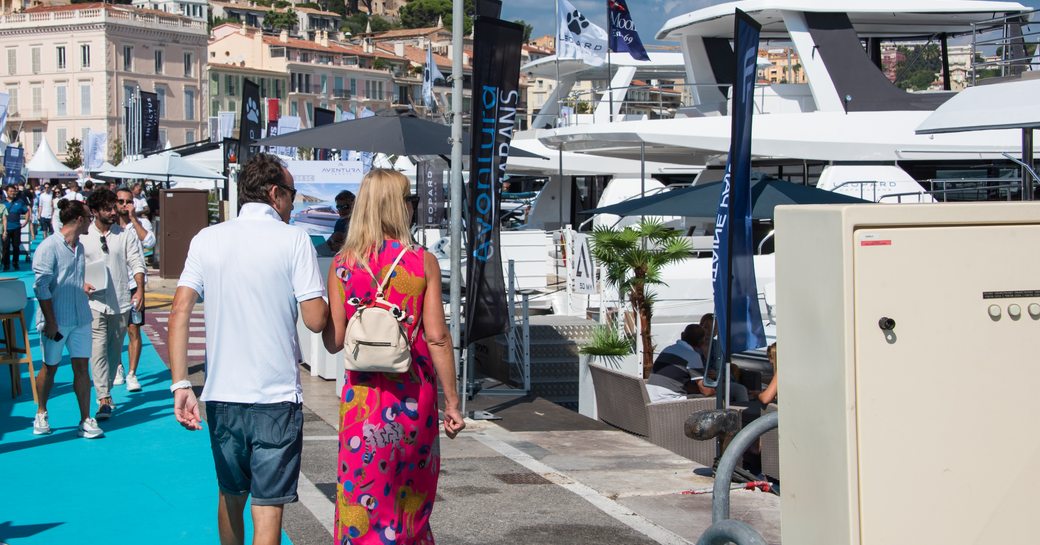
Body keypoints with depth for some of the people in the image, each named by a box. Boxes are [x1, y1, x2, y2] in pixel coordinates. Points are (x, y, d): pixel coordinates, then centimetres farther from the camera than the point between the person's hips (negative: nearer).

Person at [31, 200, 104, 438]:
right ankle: (41, 414, 28)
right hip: (56, 320, -6)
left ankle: (86, 420, 7)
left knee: (82, 367, 3)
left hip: (81, 318, 6)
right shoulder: (49, 246, -12)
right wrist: (50, 321, -16)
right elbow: (41, 286, -15)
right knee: (50, 367, 9)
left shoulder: (79, 247, 10)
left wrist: (83, 286, 8)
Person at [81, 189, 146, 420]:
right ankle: (104, 399, -16)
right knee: (98, 351, -11)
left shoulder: (126, 235, 4)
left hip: (121, 303, 2)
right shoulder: (82, 236, 1)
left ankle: (105, 391, 27)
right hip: (94, 303, -2)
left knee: (115, 350, 12)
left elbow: (136, 263, 2)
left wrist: (140, 290, -11)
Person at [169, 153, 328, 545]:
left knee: (231, 496, 23)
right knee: (268, 508, 1)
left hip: (222, 395, 4)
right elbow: (316, 321, -10)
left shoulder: (207, 239, 5)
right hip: (277, 396, -4)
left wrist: (181, 385, -6)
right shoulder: (294, 240, -5)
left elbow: (180, 311, -5)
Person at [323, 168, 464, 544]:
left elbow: (334, 341, -4)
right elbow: (437, 338, -8)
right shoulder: (424, 263, -6)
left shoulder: (343, 264, -4)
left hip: (364, 397, 0)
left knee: (363, 500, 7)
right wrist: (452, 402, -1)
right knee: (412, 499, 17)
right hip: (415, 396, 0)